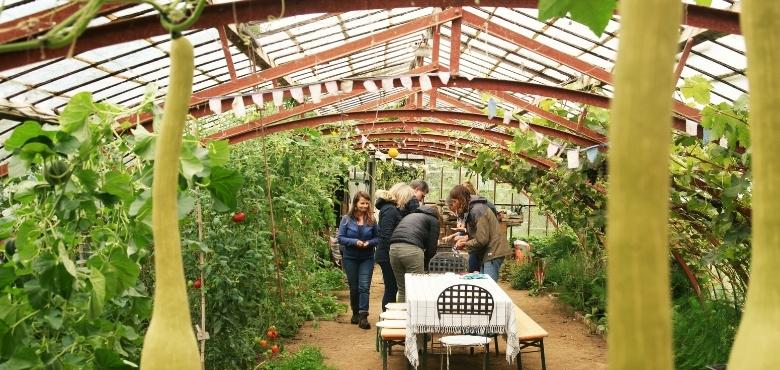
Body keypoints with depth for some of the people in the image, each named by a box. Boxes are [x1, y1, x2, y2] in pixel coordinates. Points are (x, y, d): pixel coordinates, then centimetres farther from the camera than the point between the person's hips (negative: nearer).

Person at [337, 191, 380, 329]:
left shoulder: (371, 220, -3)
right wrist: (355, 242, -20)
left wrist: (369, 243, -18)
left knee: (364, 286, -10)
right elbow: (340, 238, -6)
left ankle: (363, 317, -11)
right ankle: (355, 313, 29)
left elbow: (377, 238, 3)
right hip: (350, 258, 0)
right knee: (354, 287, 11)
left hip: (367, 258, 0)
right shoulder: (346, 219, -5)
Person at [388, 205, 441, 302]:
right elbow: (431, 247, 8)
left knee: (402, 290, 13)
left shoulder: (409, 216, 36)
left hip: (393, 248, 6)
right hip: (412, 249, -6)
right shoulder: (434, 220, 18)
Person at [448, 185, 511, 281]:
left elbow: (482, 239, -20)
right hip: (488, 253, 10)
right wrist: (466, 238, 3)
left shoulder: (477, 210, -17)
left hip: (493, 253, -10)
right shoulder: (471, 209, 14)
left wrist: (464, 245, -6)